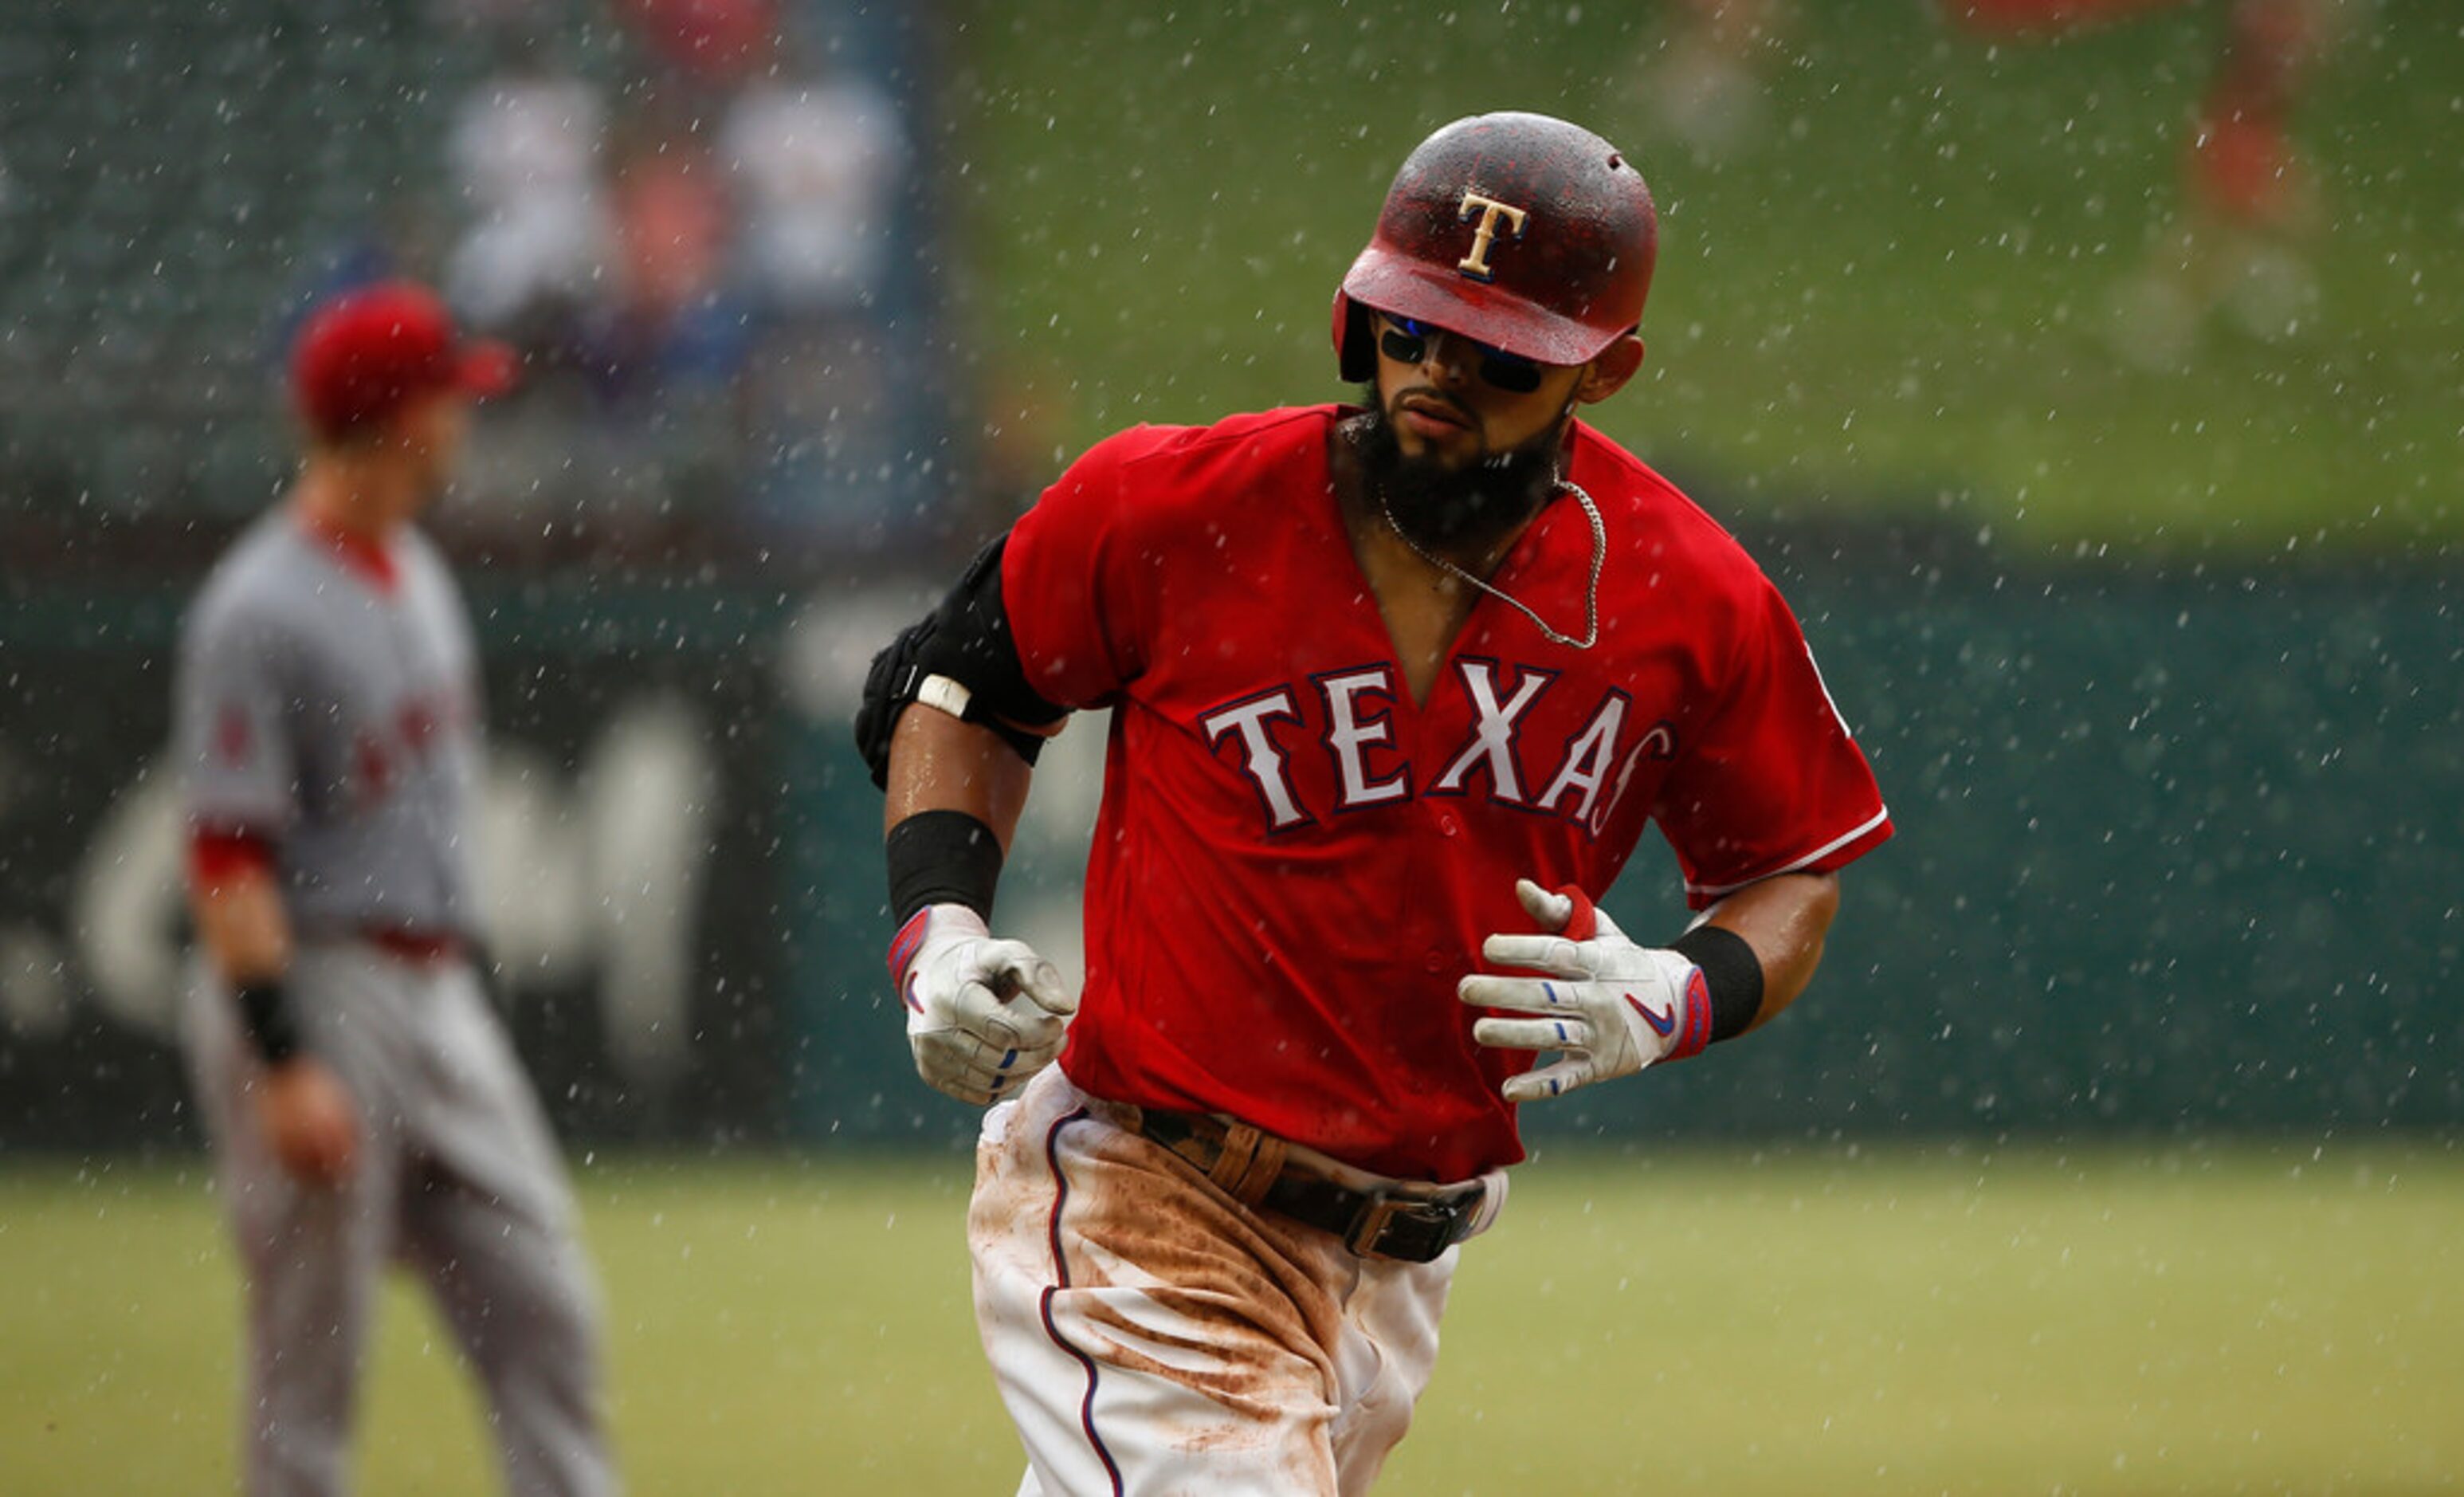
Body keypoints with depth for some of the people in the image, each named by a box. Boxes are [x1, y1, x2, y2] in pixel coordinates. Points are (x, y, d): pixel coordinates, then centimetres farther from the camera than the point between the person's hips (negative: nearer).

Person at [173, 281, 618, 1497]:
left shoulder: (419, 575, 12)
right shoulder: (260, 612, -16)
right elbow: (227, 856, -20)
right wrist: (282, 1065, -24)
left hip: (436, 991, 9)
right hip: (315, 996, -9)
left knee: (543, 1307, 5)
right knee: (310, 1360, -2)